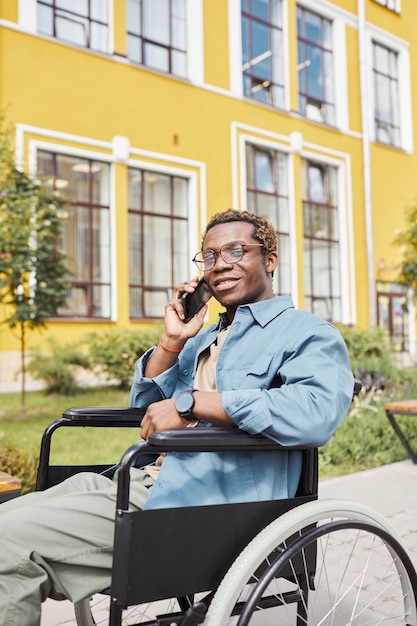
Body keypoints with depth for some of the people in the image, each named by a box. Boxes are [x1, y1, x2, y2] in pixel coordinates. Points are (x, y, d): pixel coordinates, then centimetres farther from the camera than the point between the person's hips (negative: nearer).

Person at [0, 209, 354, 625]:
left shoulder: (307, 333, -1)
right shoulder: (203, 337, 24)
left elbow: (318, 409, -24)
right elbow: (144, 408, 24)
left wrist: (190, 403, -22)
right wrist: (172, 340, 7)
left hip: (204, 508, -8)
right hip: (144, 481, 9)